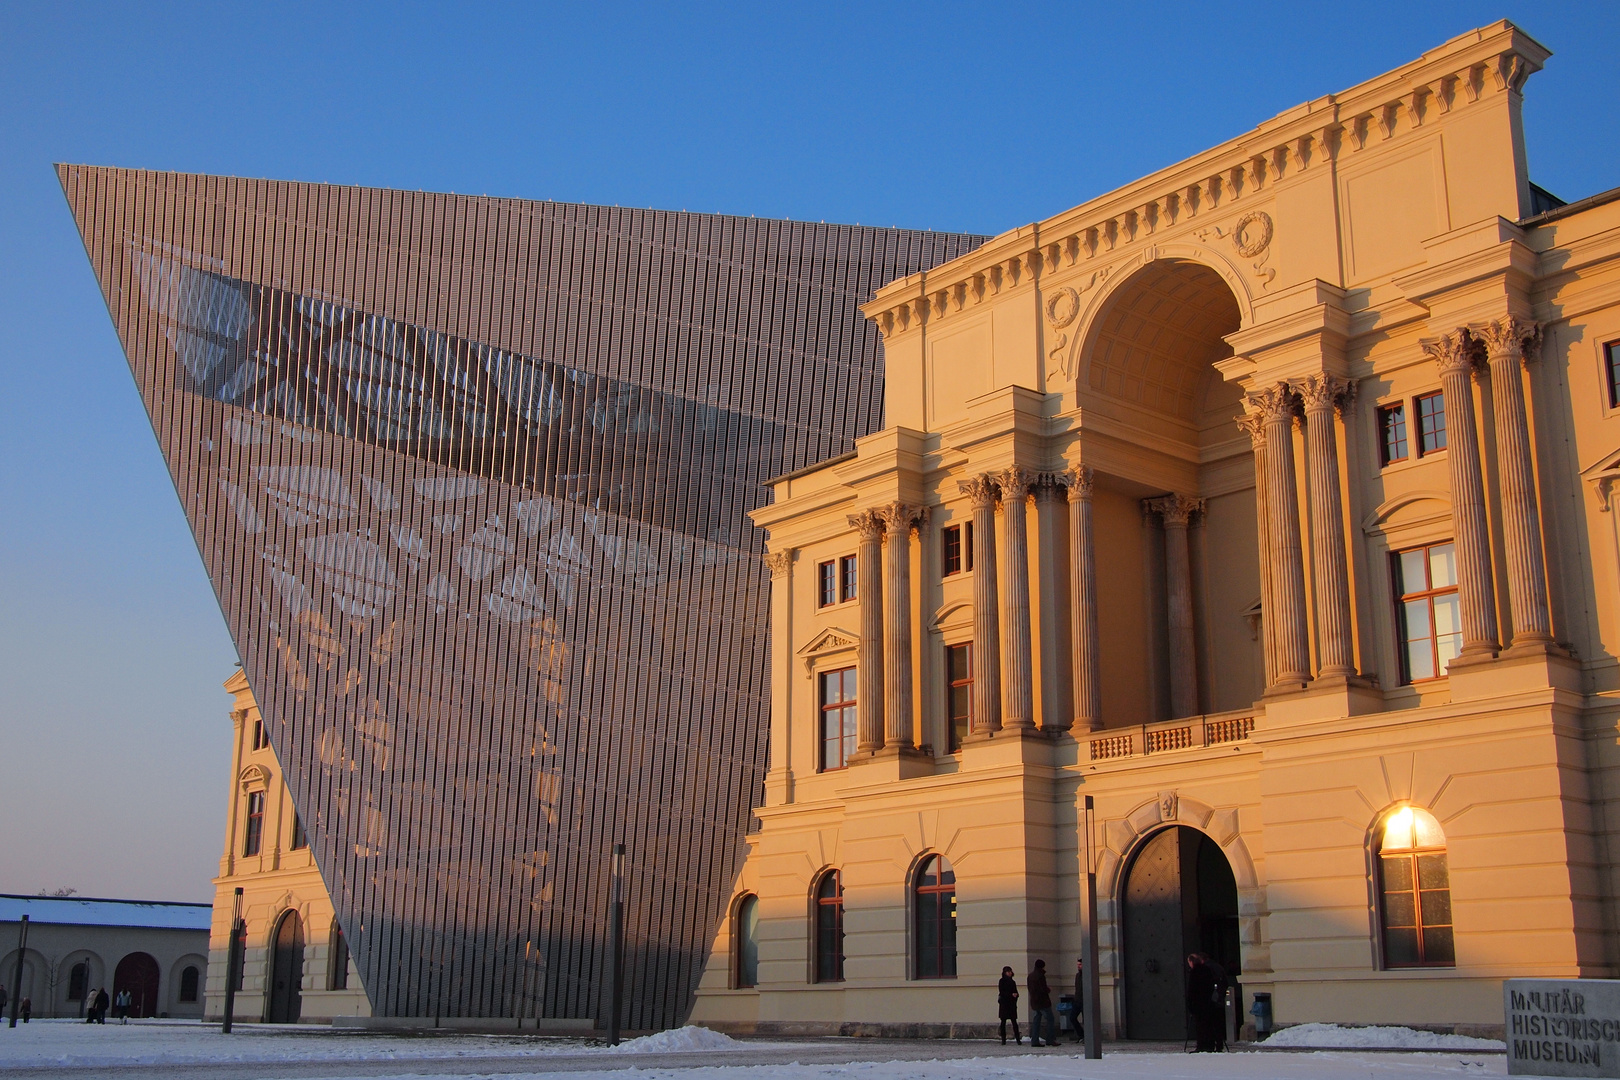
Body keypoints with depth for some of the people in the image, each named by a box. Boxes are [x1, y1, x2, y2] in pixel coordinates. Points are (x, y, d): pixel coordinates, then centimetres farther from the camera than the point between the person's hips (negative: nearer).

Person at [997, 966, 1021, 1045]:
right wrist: (1011, 994, -16)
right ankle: (1003, 1040, 1)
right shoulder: (1002, 981, 0)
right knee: (1003, 1021, -1)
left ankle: (1018, 1039, -6)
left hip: (1012, 1004, 4)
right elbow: (1001, 992, -7)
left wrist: (1016, 995, -8)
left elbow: (1016, 992, 16)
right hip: (1004, 1003, -4)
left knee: (1014, 1021, -2)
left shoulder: (1012, 982, 15)